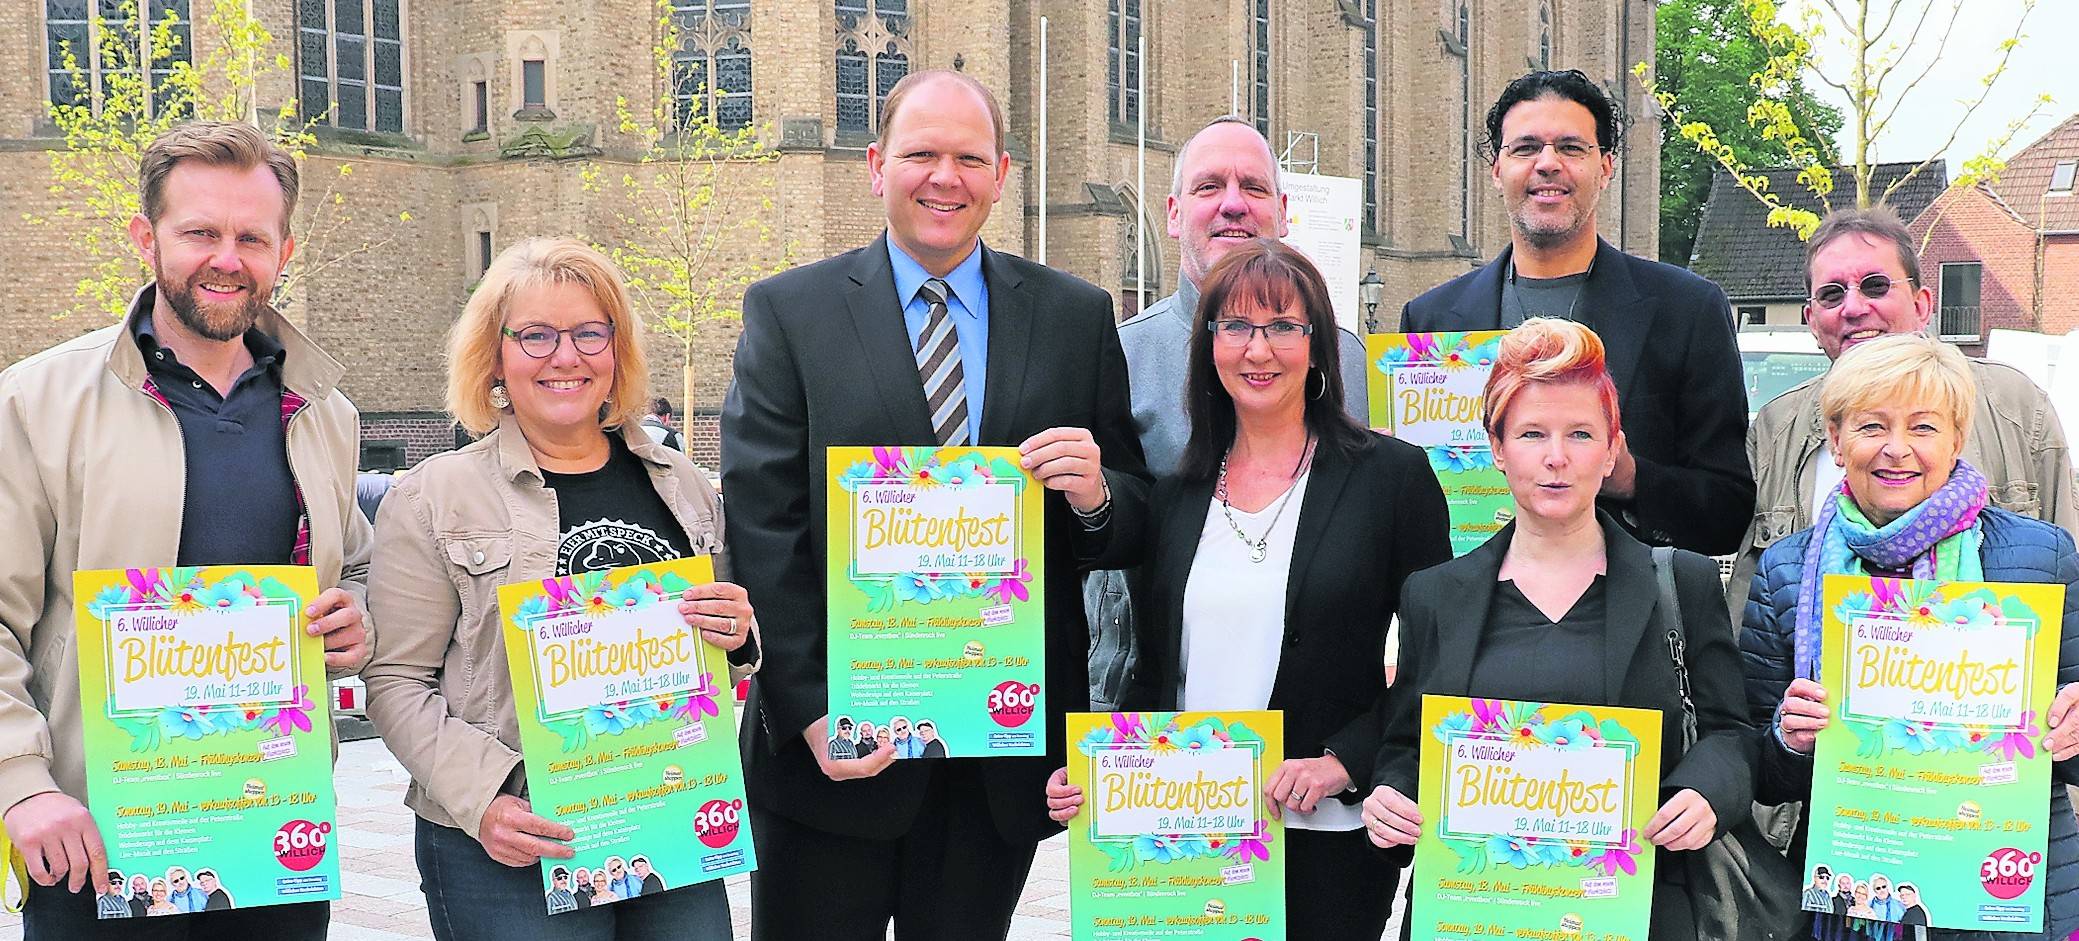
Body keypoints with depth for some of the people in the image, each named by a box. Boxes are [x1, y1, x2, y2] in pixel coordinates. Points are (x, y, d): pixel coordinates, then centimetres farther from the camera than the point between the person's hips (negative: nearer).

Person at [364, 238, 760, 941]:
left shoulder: (683, 485, 9)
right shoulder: (431, 499, -2)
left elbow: (732, 642, 18)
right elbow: (397, 680, -4)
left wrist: (737, 637, -5)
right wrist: (483, 799, -17)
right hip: (508, 850, -3)